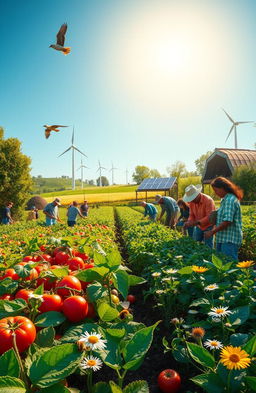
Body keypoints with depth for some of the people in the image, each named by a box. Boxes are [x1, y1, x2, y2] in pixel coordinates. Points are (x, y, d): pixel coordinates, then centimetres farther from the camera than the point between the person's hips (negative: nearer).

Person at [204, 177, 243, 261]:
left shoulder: (230, 200, -17)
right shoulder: (225, 199, 15)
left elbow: (227, 221, -24)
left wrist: (212, 232, -18)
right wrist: (215, 215, 7)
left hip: (230, 239, -10)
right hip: (222, 238, 10)